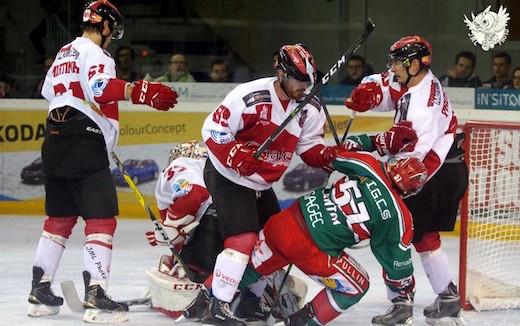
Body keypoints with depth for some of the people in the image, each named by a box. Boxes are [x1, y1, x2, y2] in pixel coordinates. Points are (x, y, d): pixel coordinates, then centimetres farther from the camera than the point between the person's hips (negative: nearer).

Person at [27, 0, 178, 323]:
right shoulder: (94, 52, -7)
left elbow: (49, 89, 30)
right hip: (84, 142, -9)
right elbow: (102, 87, -26)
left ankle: (40, 290, 19)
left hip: (56, 142, 9)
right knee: (102, 217, -10)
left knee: (61, 217, 17)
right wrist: (144, 92, -35)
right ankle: (96, 295, -19)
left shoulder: (65, 53, 20)